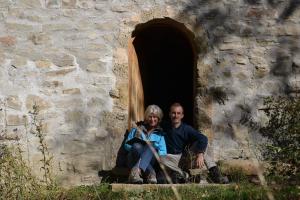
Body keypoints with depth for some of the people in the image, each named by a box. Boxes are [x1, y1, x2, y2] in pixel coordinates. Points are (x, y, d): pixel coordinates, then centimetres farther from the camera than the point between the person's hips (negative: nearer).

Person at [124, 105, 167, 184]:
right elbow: (126, 145, 16)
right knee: (137, 146, -33)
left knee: (152, 146, -32)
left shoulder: (159, 134, 25)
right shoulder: (136, 130, 26)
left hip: (150, 161, 0)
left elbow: (163, 152, 12)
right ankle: (151, 173, -52)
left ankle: (136, 170, -58)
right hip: (133, 161, 0)